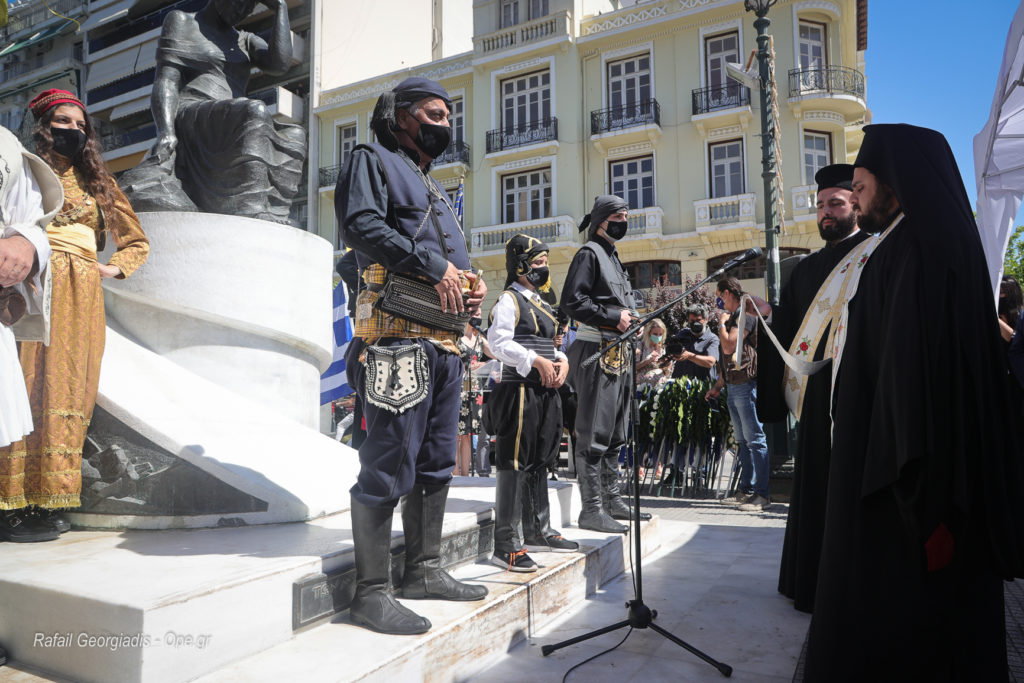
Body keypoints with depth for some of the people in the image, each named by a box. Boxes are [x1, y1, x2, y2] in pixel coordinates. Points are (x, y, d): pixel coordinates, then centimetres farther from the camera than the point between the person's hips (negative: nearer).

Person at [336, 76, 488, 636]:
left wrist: (473, 281, 7)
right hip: (397, 337, -9)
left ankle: (425, 571, 24)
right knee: (389, 465, -8)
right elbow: (361, 224, -14)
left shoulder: (434, 187, 30)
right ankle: (371, 593, 3)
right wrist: (435, 267, -15)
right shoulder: (372, 161, 4)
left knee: (435, 463, 12)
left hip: (447, 340, 9)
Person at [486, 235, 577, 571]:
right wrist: (537, 361, -21)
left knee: (539, 462, 16)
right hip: (519, 391, -9)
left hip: (545, 392, 9)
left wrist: (561, 360, 3)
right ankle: (505, 545, -1)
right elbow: (499, 343, -17)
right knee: (514, 465, -7)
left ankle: (538, 531, 29)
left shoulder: (541, 303, 20)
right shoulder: (509, 300, -6)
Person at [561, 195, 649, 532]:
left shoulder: (613, 256, 22)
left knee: (614, 432, 14)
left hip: (617, 353, 10)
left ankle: (612, 500, 23)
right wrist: (614, 317, -16)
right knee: (594, 434, -8)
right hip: (596, 352, -10)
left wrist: (630, 320, 9)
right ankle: (592, 509, -3)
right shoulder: (589, 253, -7)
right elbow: (572, 302, -17)